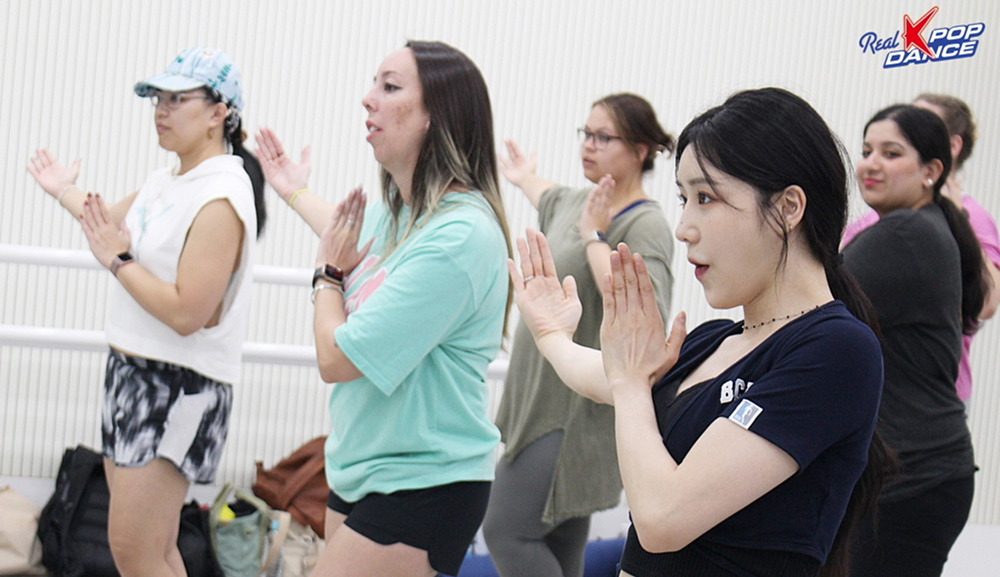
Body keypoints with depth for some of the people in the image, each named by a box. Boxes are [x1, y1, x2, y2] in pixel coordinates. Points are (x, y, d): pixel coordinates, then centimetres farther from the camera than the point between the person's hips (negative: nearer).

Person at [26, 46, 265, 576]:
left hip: (180, 388, -9)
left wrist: (118, 260, -15)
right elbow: (114, 221, 33)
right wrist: (64, 192, 43)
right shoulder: (164, 180, 10)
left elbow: (186, 314, -25)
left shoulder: (221, 199, -19)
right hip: (132, 371, 9)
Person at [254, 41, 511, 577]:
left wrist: (327, 272, -6)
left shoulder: (460, 236, -24)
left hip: (423, 489, -9)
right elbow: (353, 235, 35)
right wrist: (295, 193, 49)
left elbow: (337, 358, -24)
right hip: (361, 470, 9)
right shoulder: (395, 213, 6)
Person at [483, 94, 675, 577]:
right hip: (542, 402, 8)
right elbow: (549, 198, 39)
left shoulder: (645, 225, -14)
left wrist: (596, 239, -24)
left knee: (507, 530, -13)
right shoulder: (577, 204, 12)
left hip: (580, 415, -8)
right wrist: (522, 177, 59)